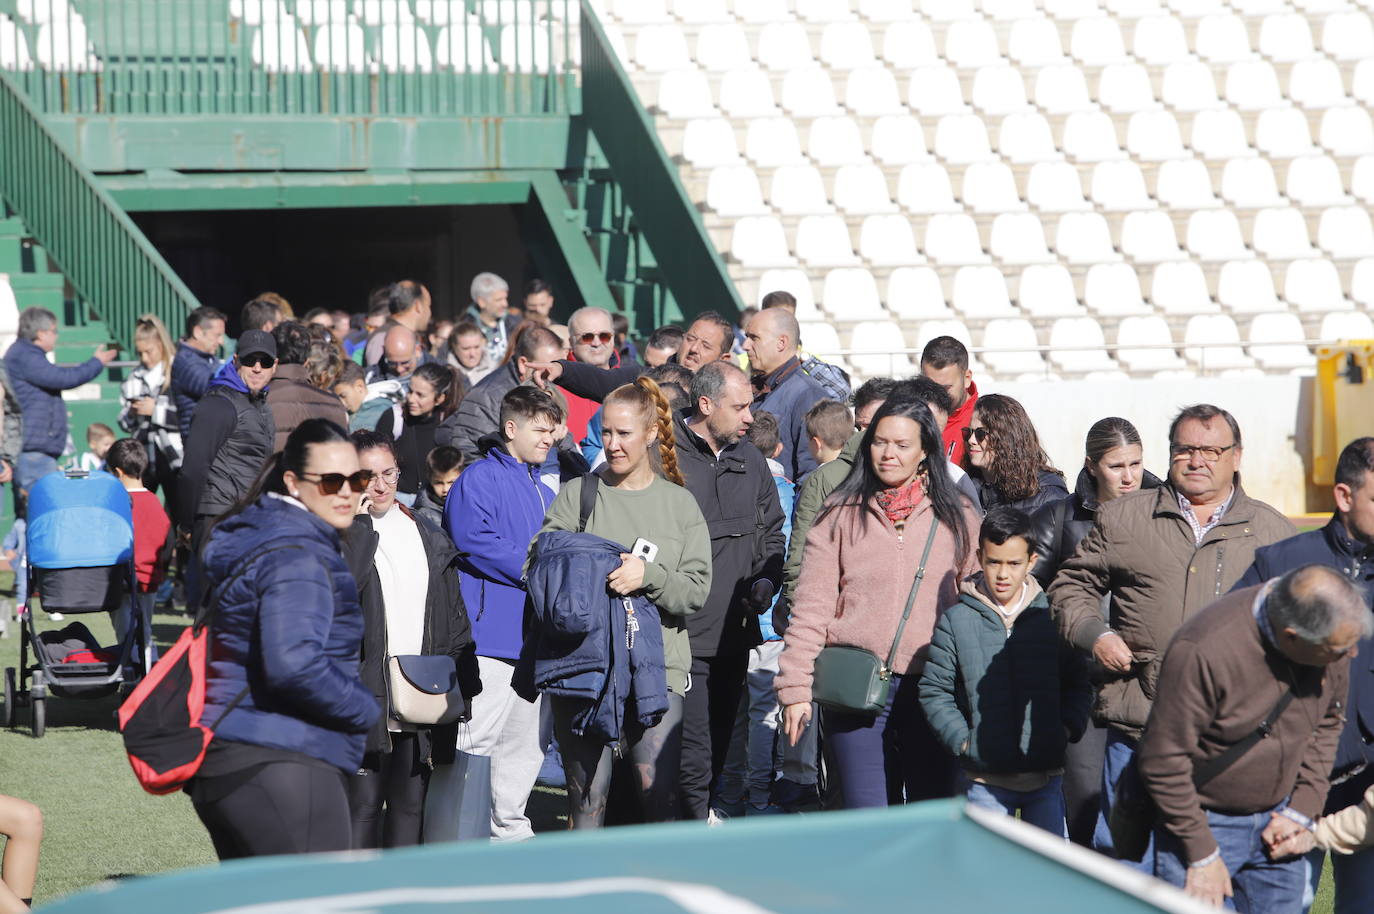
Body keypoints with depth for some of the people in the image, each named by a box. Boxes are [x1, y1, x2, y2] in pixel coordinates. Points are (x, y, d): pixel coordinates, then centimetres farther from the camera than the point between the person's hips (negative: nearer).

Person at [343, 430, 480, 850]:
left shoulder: (429, 539, 15)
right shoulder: (345, 534, 0)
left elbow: (455, 618, 17)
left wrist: (461, 685, 9)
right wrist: (359, 523, -14)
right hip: (366, 700, -5)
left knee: (410, 806, 7)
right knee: (362, 803, -8)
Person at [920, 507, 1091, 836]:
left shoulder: (1050, 618, 3)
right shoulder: (956, 621, 0)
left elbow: (1078, 684, 13)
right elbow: (934, 691, 5)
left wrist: (1067, 729, -3)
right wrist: (960, 739, -6)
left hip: (1046, 775, 1)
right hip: (986, 778, -1)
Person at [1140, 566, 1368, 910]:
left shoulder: (1334, 636, -9)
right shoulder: (1202, 651, -28)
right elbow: (1163, 762, -20)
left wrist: (1302, 810, 1)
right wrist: (1202, 855, -15)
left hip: (1275, 820, 5)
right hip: (1203, 821, -5)